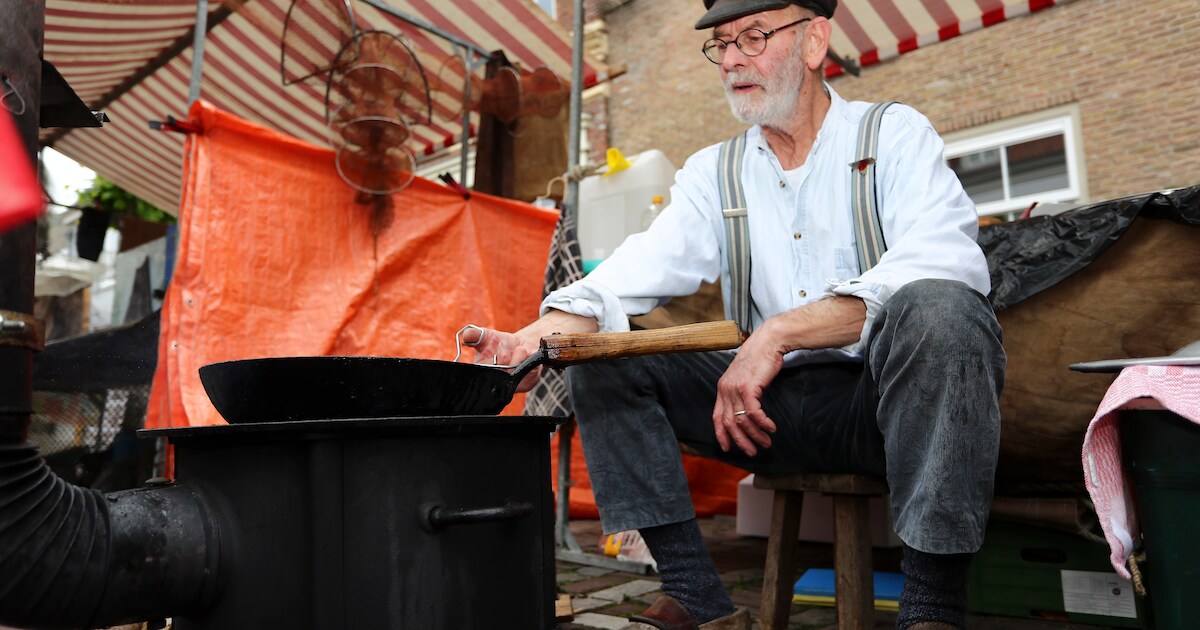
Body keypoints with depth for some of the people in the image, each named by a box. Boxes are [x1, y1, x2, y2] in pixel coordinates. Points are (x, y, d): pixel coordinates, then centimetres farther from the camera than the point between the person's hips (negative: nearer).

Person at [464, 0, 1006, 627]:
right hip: (774, 407, 4)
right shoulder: (712, 173, 11)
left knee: (935, 308, -34)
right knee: (599, 349, -9)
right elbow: (643, 267, -6)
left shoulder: (895, 134, 0)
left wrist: (778, 332, -27)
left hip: (889, 400, -3)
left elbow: (947, 265, -19)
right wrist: (535, 337, -26)